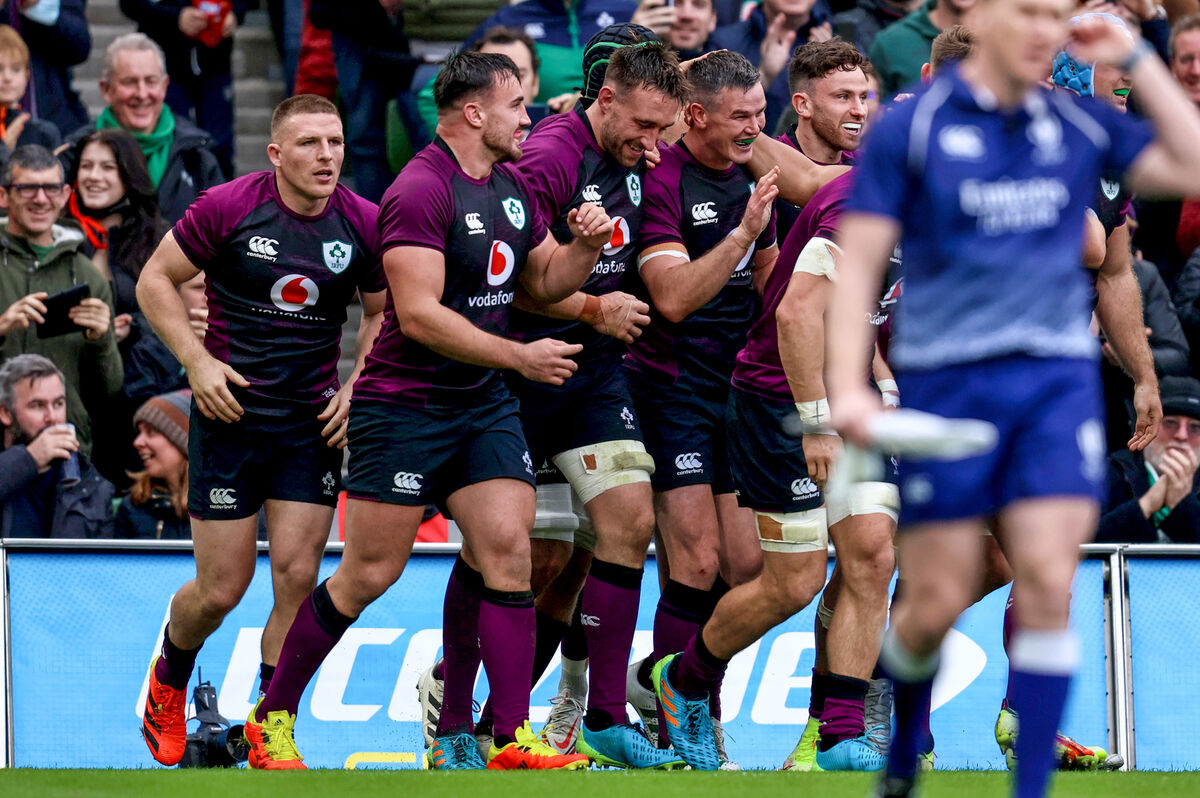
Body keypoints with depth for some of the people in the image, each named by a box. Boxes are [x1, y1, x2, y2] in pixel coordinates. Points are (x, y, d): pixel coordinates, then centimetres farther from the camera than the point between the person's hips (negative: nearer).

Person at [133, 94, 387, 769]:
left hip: (313, 422, 3)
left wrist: (358, 385, -1)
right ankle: (167, 685, 31)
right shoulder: (227, 208, -11)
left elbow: (382, 313, 14)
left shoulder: (364, 224, -2)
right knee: (222, 588, 0)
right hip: (230, 411, -2)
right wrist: (197, 361, -11)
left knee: (298, 575, -6)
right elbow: (156, 281, 0)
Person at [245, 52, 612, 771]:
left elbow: (545, 281, 23)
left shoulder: (512, 187, 10)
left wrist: (585, 245, 1)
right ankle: (272, 718, 13)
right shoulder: (421, 191, -18)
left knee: (506, 547, -6)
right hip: (404, 406, -7)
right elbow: (419, 314, -24)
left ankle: (512, 738, -6)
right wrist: (520, 356, -20)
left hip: (484, 404, 8)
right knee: (370, 574, -3)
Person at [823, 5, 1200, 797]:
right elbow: (859, 263, -3)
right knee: (937, 604, 1)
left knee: (1047, 586, -11)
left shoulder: (1080, 124, 8)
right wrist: (849, 387, -14)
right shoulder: (911, 128, -2)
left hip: (1059, 377, 2)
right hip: (947, 376, -2)